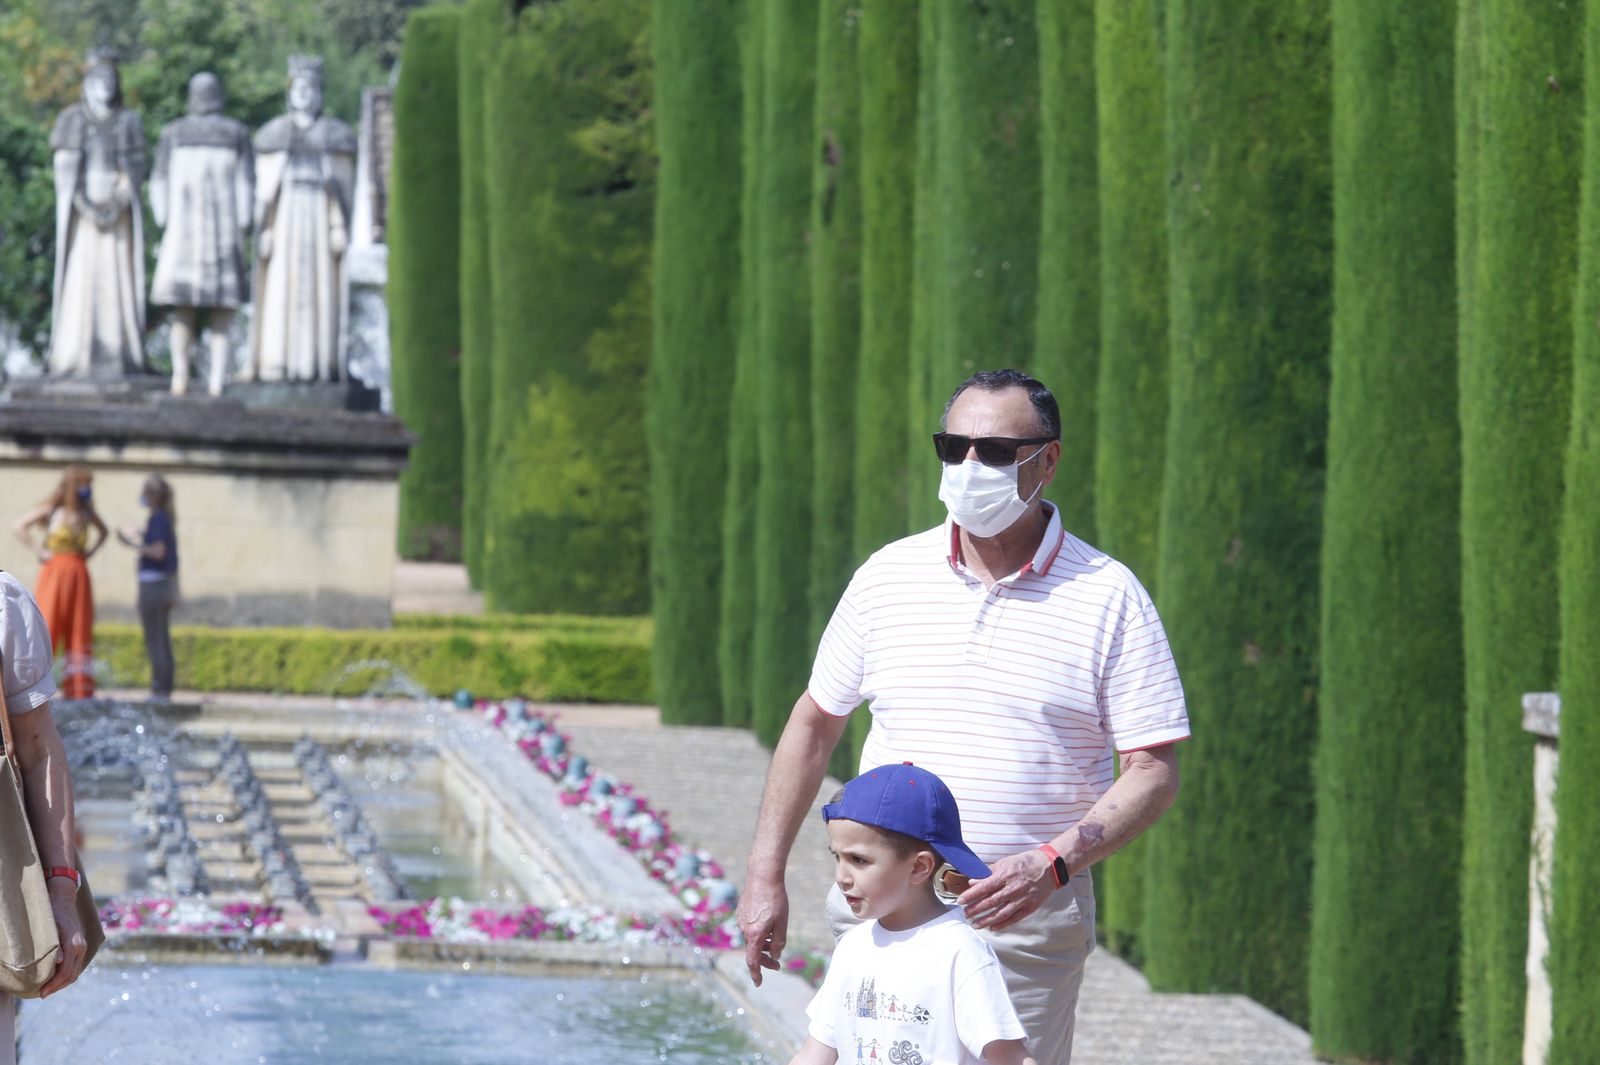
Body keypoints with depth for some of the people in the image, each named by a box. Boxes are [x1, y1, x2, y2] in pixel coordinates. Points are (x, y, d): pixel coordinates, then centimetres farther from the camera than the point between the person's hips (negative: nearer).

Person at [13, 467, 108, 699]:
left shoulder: (86, 513, 11)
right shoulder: (51, 510, -4)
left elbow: (102, 531, 30)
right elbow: (20, 526, -8)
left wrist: (92, 550, 13)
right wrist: (38, 551, -9)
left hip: (79, 573, 5)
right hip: (55, 573, -5)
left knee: (80, 630, 3)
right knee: (48, 626, -8)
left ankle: (79, 689, 4)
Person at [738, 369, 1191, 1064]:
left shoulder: (1109, 596, -2)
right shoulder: (889, 576, 6)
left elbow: (1154, 772, -4)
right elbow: (815, 723, 16)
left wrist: (1052, 864, -19)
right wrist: (766, 875, 11)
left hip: (1031, 916, -2)